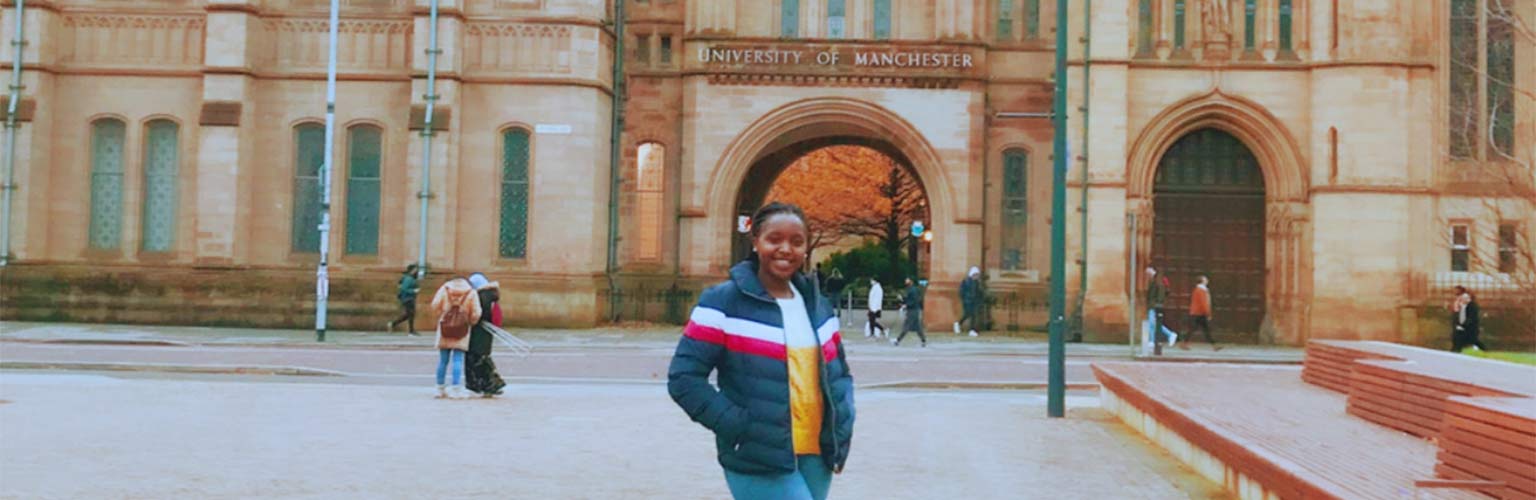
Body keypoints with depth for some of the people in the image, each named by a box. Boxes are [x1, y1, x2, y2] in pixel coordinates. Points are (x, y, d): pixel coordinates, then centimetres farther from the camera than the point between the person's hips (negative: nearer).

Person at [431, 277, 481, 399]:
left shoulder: (445, 289, 3)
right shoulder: (471, 293, -1)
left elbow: (435, 306, -3)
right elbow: (475, 314, -5)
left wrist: (443, 317, 12)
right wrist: (470, 322, 15)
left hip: (445, 328, 2)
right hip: (461, 330, -2)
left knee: (443, 360, 10)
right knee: (458, 360, 0)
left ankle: (440, 389, 14)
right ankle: (456, 389, -6)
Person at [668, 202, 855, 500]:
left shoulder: (818, 307, 13)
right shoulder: (723, 303, -7)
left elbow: (838, 374, 21)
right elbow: (684, 377, -10)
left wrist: (841, 430, 4)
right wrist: (737, 428, -15)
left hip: (815, 458, 7)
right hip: (760, 464, -6)